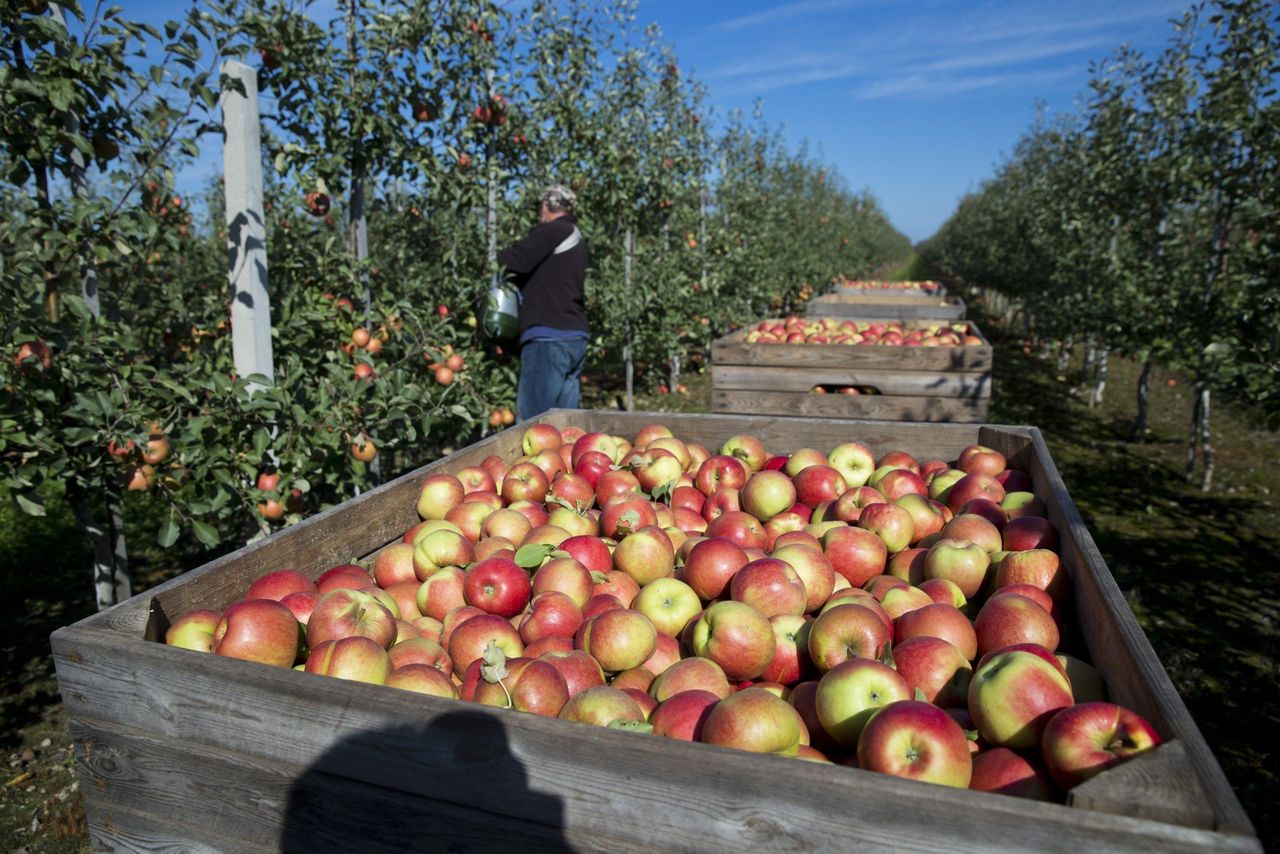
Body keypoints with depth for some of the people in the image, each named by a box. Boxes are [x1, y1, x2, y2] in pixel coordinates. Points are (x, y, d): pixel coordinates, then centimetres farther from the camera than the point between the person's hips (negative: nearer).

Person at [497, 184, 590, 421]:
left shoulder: (553, 231, -4)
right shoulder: (576, 238, 25)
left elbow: (517, 260, -11)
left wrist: (498, 256, 9)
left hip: (549, 337, -9)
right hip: (576, 337, 9)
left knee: (532, 420, -9)